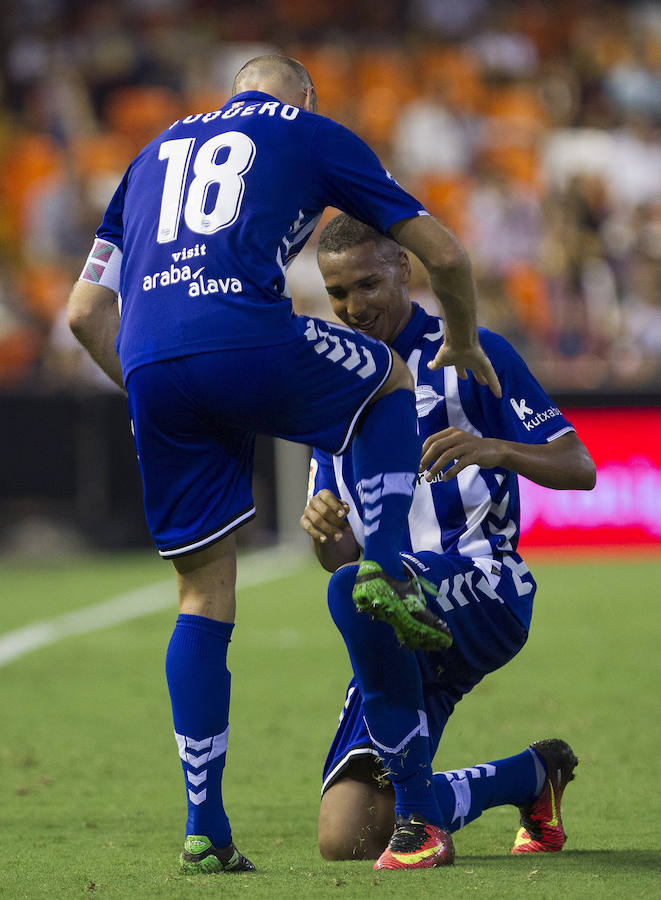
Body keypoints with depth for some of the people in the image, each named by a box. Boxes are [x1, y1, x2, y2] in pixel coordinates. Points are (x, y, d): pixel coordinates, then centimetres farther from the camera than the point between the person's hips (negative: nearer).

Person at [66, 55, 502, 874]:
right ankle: (384, 570, 9)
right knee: (390, 381, 29)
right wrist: (464, 345, 39)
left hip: (151, 367, 4)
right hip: (250, 339, -4)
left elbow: (87, 313, 29)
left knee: (204, 597, 13)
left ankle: (205, 831, 10)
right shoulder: (312, 133, 21)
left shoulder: (155, 152, 32)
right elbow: (443, 255, 22)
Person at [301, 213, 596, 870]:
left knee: (359, 589, -40)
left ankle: (419, 814, -30)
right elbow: (336, 555, 17)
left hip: (484, 594, -7)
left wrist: (494, 450, -27)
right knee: (345, 838, -5)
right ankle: (533, 775, 21)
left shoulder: (470, 355, 0)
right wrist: (321, 526, -8)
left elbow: (577, 467, -7)